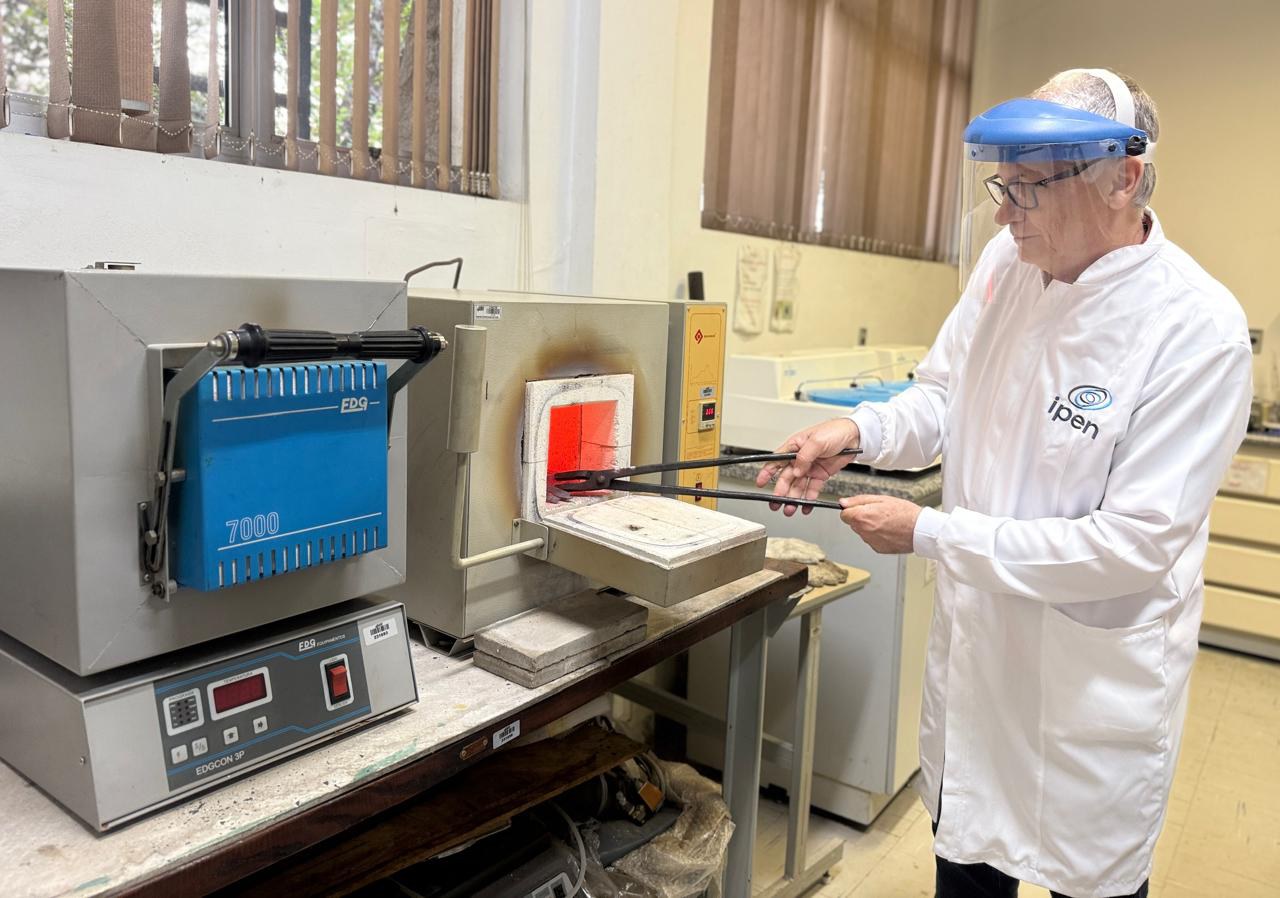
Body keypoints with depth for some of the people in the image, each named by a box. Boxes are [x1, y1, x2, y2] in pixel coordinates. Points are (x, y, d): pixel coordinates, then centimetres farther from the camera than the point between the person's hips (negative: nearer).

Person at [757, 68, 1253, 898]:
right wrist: (860, 431, -13)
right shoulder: (1004, 262, -6)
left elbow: (1134, 543, -24)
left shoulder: (1198, 330, -23)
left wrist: (928, 534, -24)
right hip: (976, 641, 5)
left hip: (1095, 675, -5)